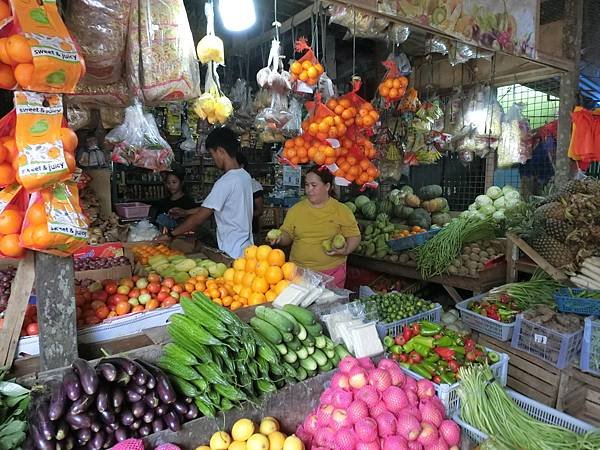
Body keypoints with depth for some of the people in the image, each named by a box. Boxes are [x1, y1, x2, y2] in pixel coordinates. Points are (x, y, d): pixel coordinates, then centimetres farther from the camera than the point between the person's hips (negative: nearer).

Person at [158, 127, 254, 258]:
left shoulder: (225, 182, -21)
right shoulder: (245, 175, 7)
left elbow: (199, 218, -17)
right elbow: (215, 206, 16)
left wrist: (170, 234, -4)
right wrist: (185, 212, 19)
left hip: (233, 253, -9)